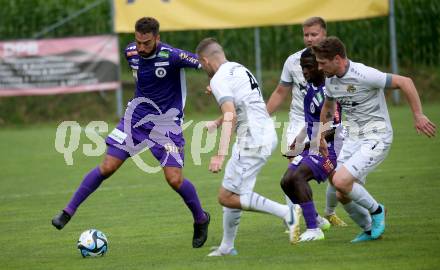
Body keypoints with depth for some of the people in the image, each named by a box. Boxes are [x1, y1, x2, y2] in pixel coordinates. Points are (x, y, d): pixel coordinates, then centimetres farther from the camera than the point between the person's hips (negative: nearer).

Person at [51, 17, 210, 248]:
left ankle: (200, 219, 15)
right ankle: (68, 211, 8)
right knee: (107, 167, -3)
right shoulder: (131, 52, -5)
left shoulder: (172, 56, -23)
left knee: (175, 179, -12)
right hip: (136, 116, 4)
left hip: (167, 122, -4)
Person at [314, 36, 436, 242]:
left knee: (340, 181, -23)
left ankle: (376, 210, 2)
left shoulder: (363, 75, -22)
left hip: (376, 137, -8)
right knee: (343, 195, -1)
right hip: (353, 138, 8)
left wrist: (418, 116, -19)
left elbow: (405, 82, -18)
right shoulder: (330, 79, 3)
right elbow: (328, 105, 24)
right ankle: (369, 230, 24)